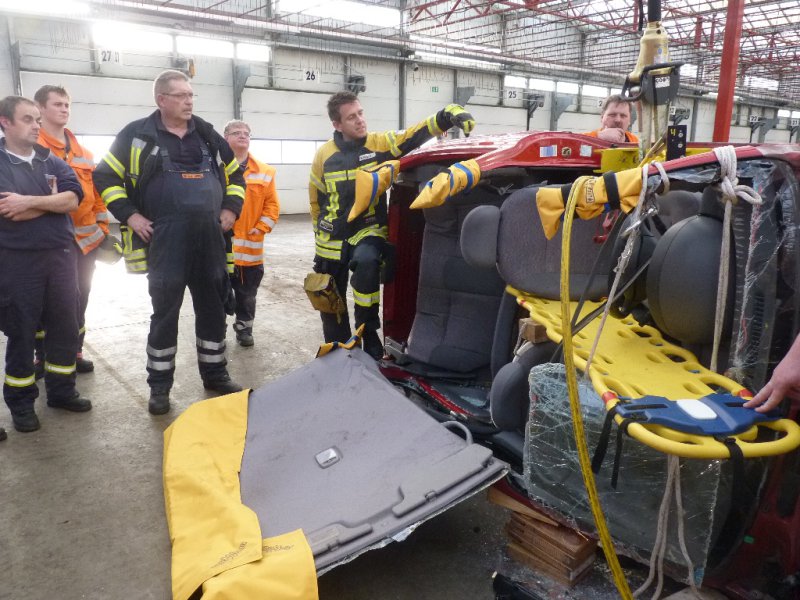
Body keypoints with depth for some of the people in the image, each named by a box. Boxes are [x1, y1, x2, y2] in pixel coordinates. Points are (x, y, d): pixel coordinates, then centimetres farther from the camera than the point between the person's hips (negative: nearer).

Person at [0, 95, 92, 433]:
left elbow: (73, 199, -7)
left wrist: (30, 201, -17)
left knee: (65, 327, 9)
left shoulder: (53, 161, 9)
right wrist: (52, 199, -7)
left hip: (60, 255, 4)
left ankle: (61, 391, 24)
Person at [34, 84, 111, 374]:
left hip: (85, 237, 6)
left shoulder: (81, 151, 16)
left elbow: (95, 189, 17)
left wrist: (103, 226, 13)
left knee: (79, 298, 13)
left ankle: (74, 351, 25)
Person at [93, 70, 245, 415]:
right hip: (165, 241, -4)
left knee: (213, 308, 10)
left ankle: (215, 374, 26)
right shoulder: (138, 135, 0)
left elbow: (235, 172, 22)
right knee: (165, 311, 3)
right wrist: (129, 215, -5)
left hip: (209, 239, 4)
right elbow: (105, 177, 3)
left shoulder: (207, 134, 11)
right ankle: (159, 385, 17)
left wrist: (231, 208, 11)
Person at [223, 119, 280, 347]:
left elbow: (272, 204, 5)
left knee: (247, 292, 12)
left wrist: (261, 228, -4)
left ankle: (244, 328, 27)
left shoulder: (265, 172, 5)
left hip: (250, 245, 2)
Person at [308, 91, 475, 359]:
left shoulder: (381, 143, -6)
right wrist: (321, 236, 14)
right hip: (332, 239, 3)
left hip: (368, 230, -3)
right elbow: (316, 200, 10)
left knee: (366, 263, -37)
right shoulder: (324, 155, -2)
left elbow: (417, 134, -20)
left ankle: (368, 332, -20)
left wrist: (449, 115, -37)